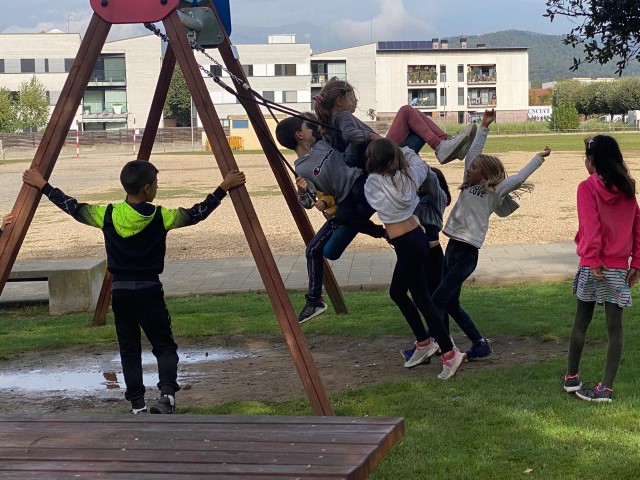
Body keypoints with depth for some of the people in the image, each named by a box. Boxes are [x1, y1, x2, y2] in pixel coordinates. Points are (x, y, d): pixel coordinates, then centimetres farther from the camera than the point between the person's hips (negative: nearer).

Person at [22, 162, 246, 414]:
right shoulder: (160, 217, -9)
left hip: (120, 290, 2)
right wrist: (224, 188, 5)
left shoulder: (107, 215, -3)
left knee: (129, 349, 10)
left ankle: (137, 404, 6)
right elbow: (196, 214, -1)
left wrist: (43, 186, 19)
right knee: (164, 346, 7)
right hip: (149, 290, -2)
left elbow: (73, 208, 7)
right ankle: (167, 394, -16)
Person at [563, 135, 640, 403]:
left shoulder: (588, 187, -9)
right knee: (614, 326, 3)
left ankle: (571, 377, 22)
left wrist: (593, 258, -17)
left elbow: (590, 226, -17)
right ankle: (606, 388, 1)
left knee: (581, 322, 13)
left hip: (594, 266, -3)